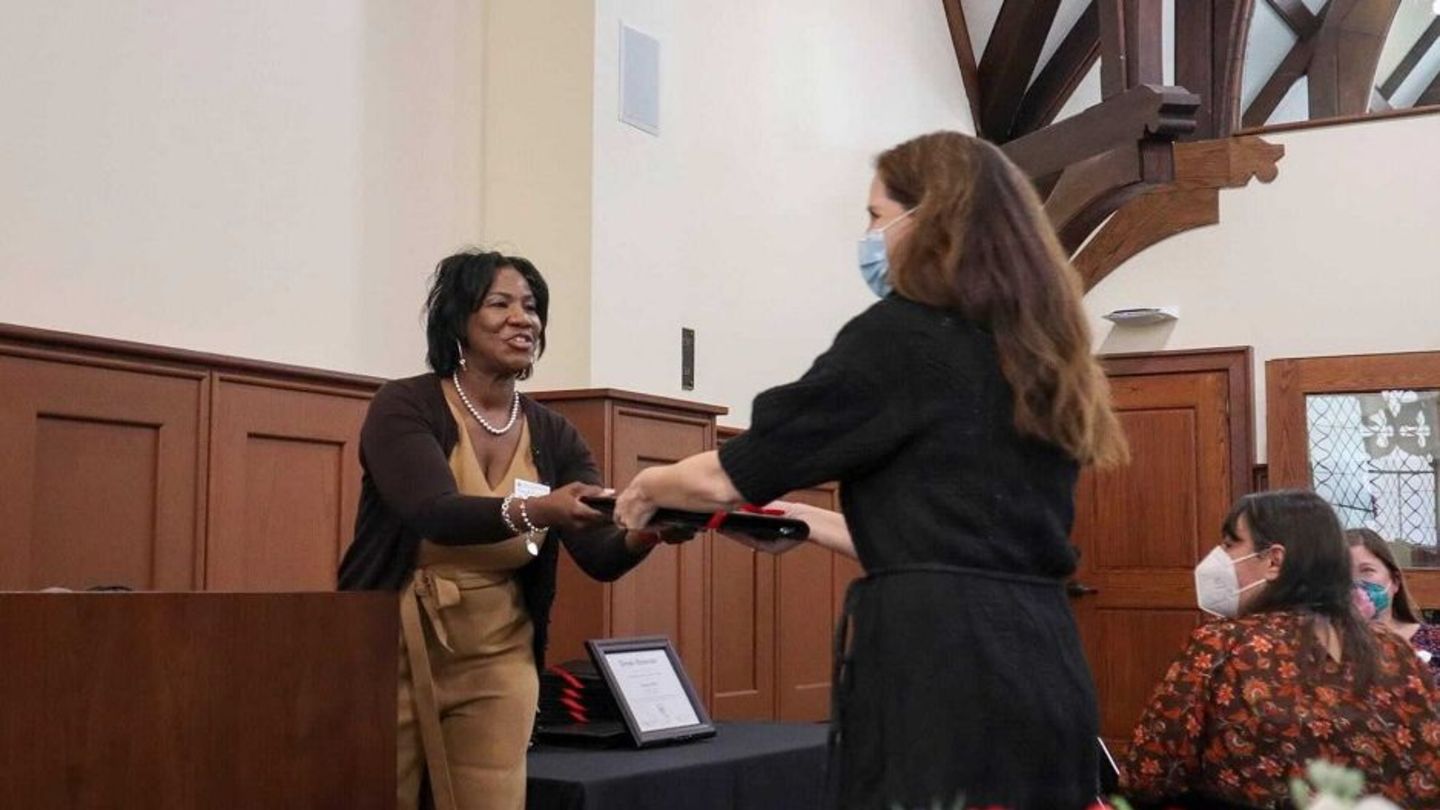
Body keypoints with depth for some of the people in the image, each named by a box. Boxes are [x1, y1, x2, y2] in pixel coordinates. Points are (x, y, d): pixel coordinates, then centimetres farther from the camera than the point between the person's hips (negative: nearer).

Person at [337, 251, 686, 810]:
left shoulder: (554, 436, 4)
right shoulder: (404, 406, -9)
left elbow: (599, 556, -6)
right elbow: (436, 513, -25)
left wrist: (645, 532, -28)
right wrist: (534, 511, -43)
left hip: (497, 660, 4)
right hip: (390, 650, -3)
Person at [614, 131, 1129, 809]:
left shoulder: (901, 334, -7)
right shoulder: (1034, 352, 15)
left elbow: (729, 474, -1)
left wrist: (650, 487, 20)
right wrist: (801, 520, 29)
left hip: (938, 662, -8)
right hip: (1040, 663, 8)